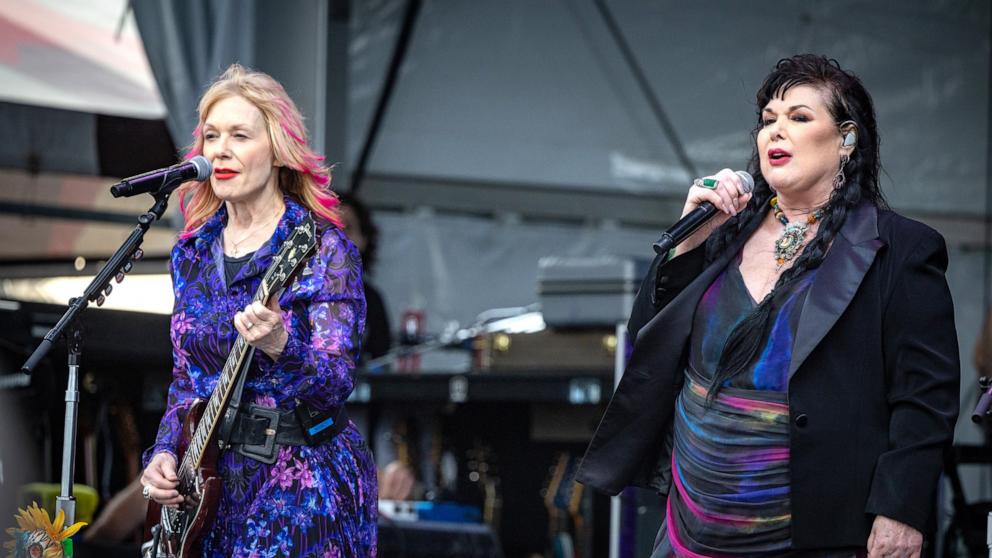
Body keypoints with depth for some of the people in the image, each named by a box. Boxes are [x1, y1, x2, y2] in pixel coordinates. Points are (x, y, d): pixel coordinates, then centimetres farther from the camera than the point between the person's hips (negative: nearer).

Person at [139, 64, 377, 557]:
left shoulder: (324, 250, -9)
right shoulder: (192, 253, 9)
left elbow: (334, 387, -16)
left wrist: (280, 346, -33)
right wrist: (164, 453, 1)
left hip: (300, 485, -5)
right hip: (209, 477, 6)